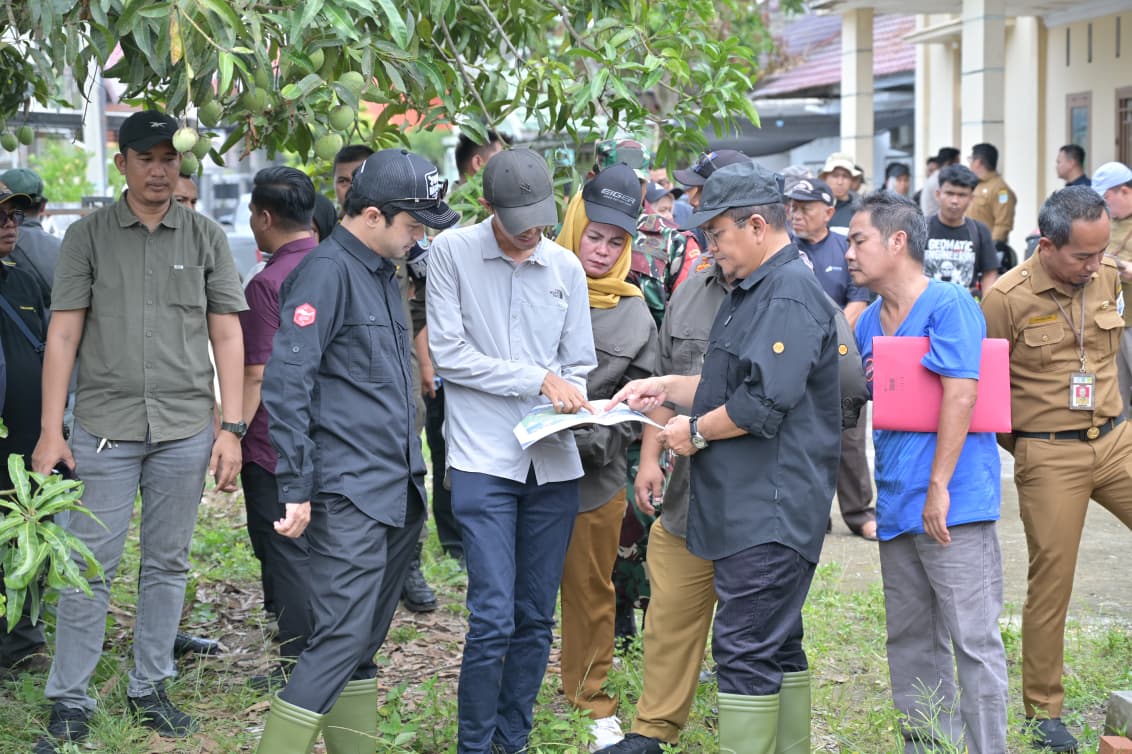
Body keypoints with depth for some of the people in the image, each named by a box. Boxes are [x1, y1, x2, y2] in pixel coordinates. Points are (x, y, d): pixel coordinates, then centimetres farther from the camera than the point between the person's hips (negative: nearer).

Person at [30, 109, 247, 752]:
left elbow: (227, 337, 8)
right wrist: (51, 431, -6)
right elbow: (64, 336, 1)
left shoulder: (207, 238, 8)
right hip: (105, 427, -1)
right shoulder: (88, 236, 4)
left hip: (185, 430, 2)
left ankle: (150, 689, 20)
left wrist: (232, 427, 1)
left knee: (167, 564, 8)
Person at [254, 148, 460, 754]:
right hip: (349, 496, -9)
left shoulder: (382, 272, 17)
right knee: (341, 639, -13)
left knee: (364, 642, 12)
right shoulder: (328, 271, -12)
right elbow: (285, 382, -17)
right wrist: (295, 490, -19)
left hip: (399, 492, 9)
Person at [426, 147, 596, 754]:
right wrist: (539, 380, -11)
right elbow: (448, 354, -7)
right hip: (484, 459, -4)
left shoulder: (566, 267, 9)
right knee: (493, 616, -10)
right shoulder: (452, 252, -2)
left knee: (536, 618, 7)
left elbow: (578, 367, 13)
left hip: (553, 460, 4)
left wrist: (568, 403, -8)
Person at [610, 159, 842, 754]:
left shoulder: (790, 294, -16)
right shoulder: (752, 291, 19)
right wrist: (667, 387, 18)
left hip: (770, 510, -11)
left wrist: (696, 431, -10)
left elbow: (764, 403, -24)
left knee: (746, 650, -9)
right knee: (777, 646, 16)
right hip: (752, 506, 11)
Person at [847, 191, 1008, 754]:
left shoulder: (948, 305, -9)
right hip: (897, 506, 8)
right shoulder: (867, 322, 14)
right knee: (909, 643, 13)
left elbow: (960, 395, -17)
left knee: (972, 640, -6)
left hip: (951, 505, -8)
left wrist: (939, 486, -20)